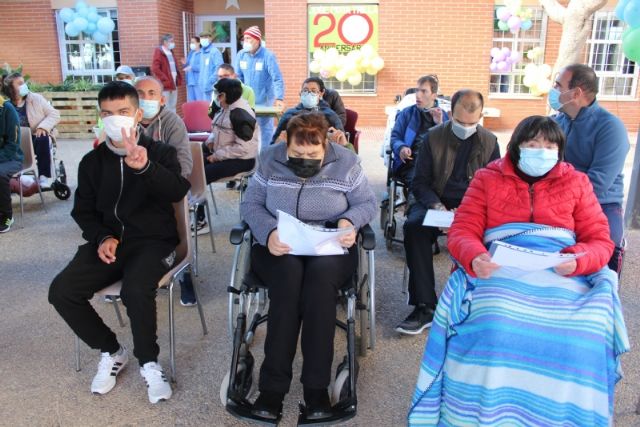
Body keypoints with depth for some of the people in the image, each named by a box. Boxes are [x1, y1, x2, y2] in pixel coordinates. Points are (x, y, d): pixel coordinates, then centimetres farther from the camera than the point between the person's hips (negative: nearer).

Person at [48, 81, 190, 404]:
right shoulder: (92, 161, 12)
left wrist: (144, 167, -37)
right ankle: (111, 352, 6)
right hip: (108, 241, 5)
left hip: (153, 241, -4)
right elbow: (83, 211, 13)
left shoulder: (160, 152, 1)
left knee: (135, 291, -33)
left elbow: (178, 191, -18)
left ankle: (148, 362, -7)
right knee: (61, 292, -16)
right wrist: (103, 237, -8)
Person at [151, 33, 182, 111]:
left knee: (173, 107, 11)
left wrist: (178, 78, 10)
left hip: (173, 84, 8)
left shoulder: (170, 52, 18)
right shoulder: (159, 52, -7)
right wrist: (165, 80, -17)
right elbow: (155, 68, -16)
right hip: (164, 85, -8)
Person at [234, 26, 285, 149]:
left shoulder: (268, 56, -13)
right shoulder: (241, 55, 0)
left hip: (264, 100, -4)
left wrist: (279, 99, -30)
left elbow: (277, 79, -18)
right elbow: (238, 77, 7)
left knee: (266, 128, 5)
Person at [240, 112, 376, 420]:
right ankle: (272, 386, -27)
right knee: (288, 274, -34)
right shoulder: (269, 160, 1)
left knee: (321, 273, -35)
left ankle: (316, 386, -28)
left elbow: (367, 203, 4)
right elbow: (250, 204, 0)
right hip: (279, 249, 1)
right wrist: (269, 232, -20)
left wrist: (350, 220, -19)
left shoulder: (346, 162, -1)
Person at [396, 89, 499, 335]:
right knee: (414, 226, -33)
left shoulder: (489, 142, 7)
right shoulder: (433, 137, 3)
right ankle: (425, 306, -27)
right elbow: (419, 183, 3)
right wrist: (437, 207, -18)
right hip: (435, 201, 0)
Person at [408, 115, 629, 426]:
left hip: (562, 275, 2)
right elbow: (462, 231, 5)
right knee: (493, 326, -33)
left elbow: (600, 240, 12)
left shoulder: (576, 183, 18)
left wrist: (577, 261, -12)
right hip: (502, 270, -1)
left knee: (580, 336, -29)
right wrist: (475, 258, -19)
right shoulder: (488, 178, 14)